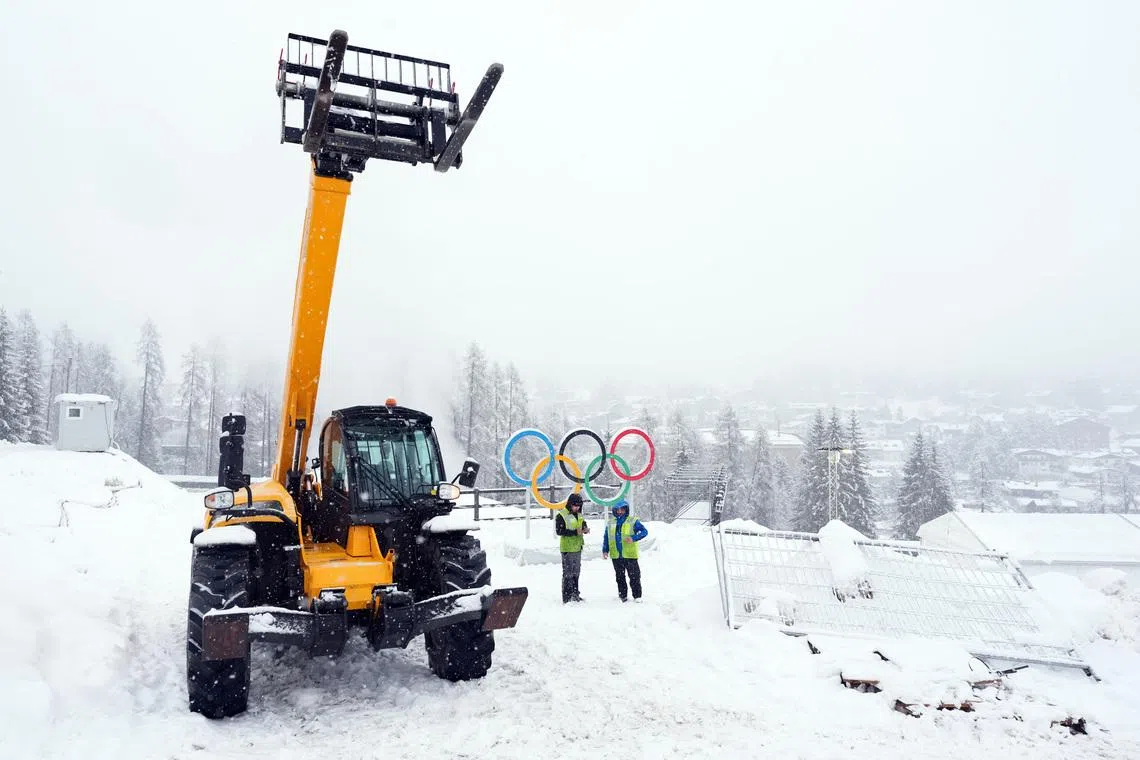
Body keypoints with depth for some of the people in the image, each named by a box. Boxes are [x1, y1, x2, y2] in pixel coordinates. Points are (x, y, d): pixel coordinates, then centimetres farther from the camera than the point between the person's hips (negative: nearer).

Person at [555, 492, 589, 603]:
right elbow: (559, 531, -19)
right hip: (567, 548, -8)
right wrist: (575, 532, -24)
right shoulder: (562, 516, -13)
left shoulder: (578, 515, 11)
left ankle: (575, 594, 28)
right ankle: (567, 598, -2)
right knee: (568, 573, -6)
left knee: (576, 572, 16)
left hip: (577, 548, 8)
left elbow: (583, 524, 20)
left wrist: (585, 529, -5)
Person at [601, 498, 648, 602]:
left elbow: (644, 531, -7)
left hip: (630, 555, -4)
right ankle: (622, 596, 22)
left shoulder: (633, 521, -4)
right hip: (616, 556, 4)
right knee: (620, 577, 13)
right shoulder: (610, 523, 9)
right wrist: (605, 550, 6)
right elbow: (606, 537, 16)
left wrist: (634, 538, -20)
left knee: (634, 576, 1)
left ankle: (637, 596, 10)